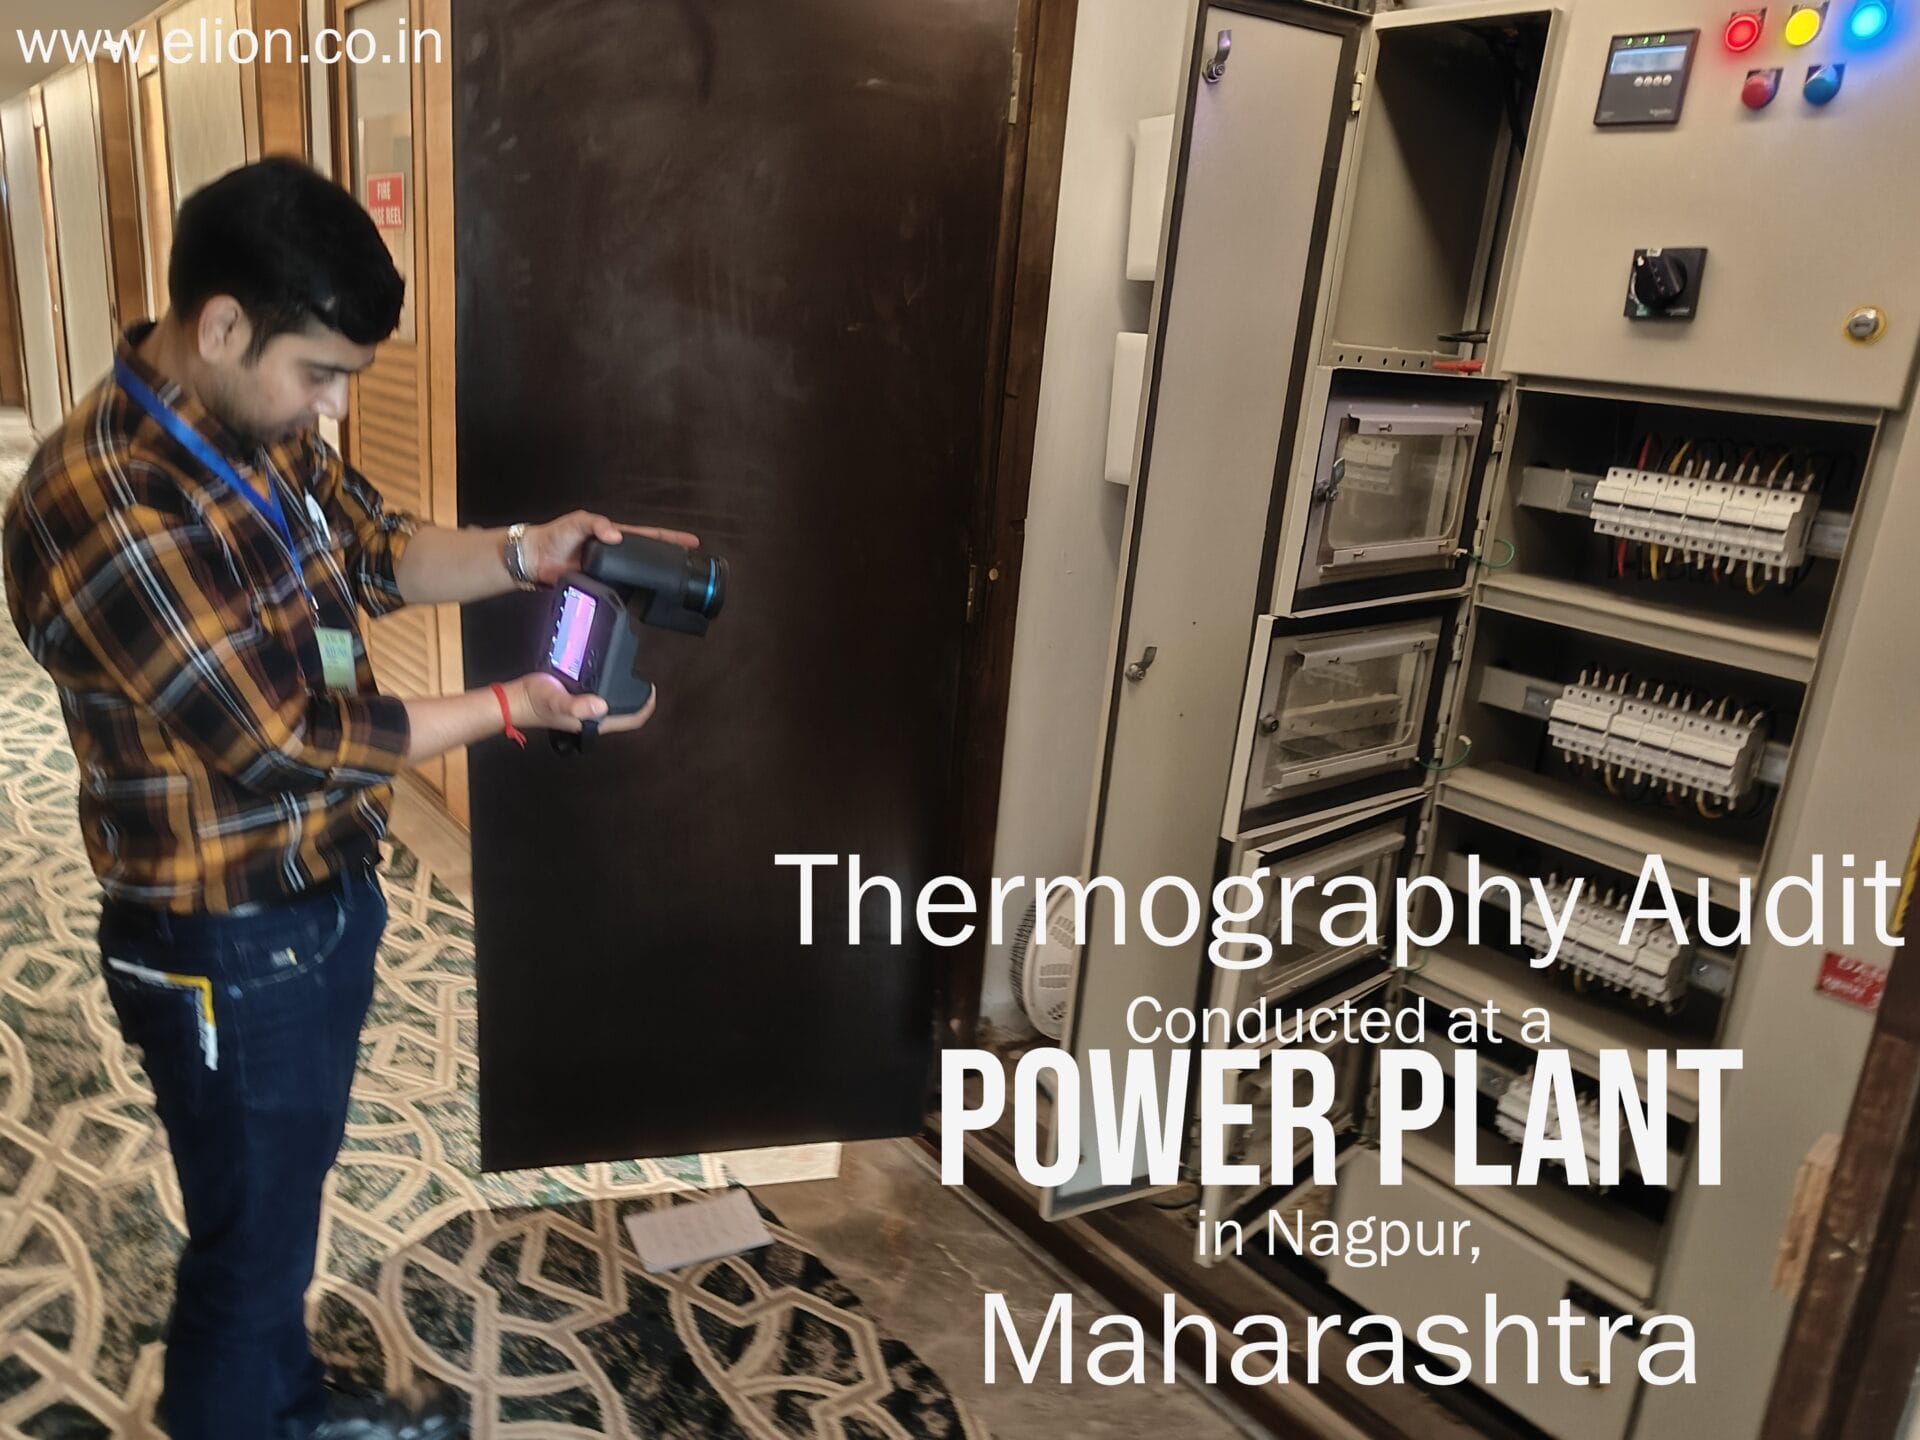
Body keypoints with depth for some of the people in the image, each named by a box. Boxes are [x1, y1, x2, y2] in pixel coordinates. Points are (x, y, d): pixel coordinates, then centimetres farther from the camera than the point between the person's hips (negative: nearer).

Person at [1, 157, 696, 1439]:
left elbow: (375, 552, 11)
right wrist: (513, 709, -20)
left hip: (332, 897, 9)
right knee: (250, 1244, 14)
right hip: (227, 954, -8)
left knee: (288, 1191, 28)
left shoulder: (261, 426, -3)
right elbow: (280, 742, -26)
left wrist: (520, 555, -8)